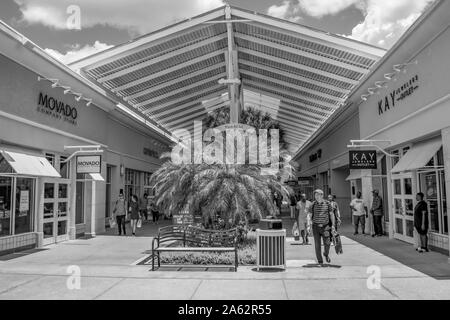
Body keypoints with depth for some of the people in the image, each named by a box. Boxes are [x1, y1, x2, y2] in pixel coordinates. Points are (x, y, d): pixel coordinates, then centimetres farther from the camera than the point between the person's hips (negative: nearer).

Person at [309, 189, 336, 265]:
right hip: (316, 226, 1)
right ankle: (320, 261, 13)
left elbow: (331, 215, 7)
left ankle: (326, 254, 27)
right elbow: (310, 216, 7)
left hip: (325, 226, 0)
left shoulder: (328, 204, 1)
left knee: (327, 243, -5)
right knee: (317, 244, 0)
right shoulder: (313, 205, 2)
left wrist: (333, 225, 1)